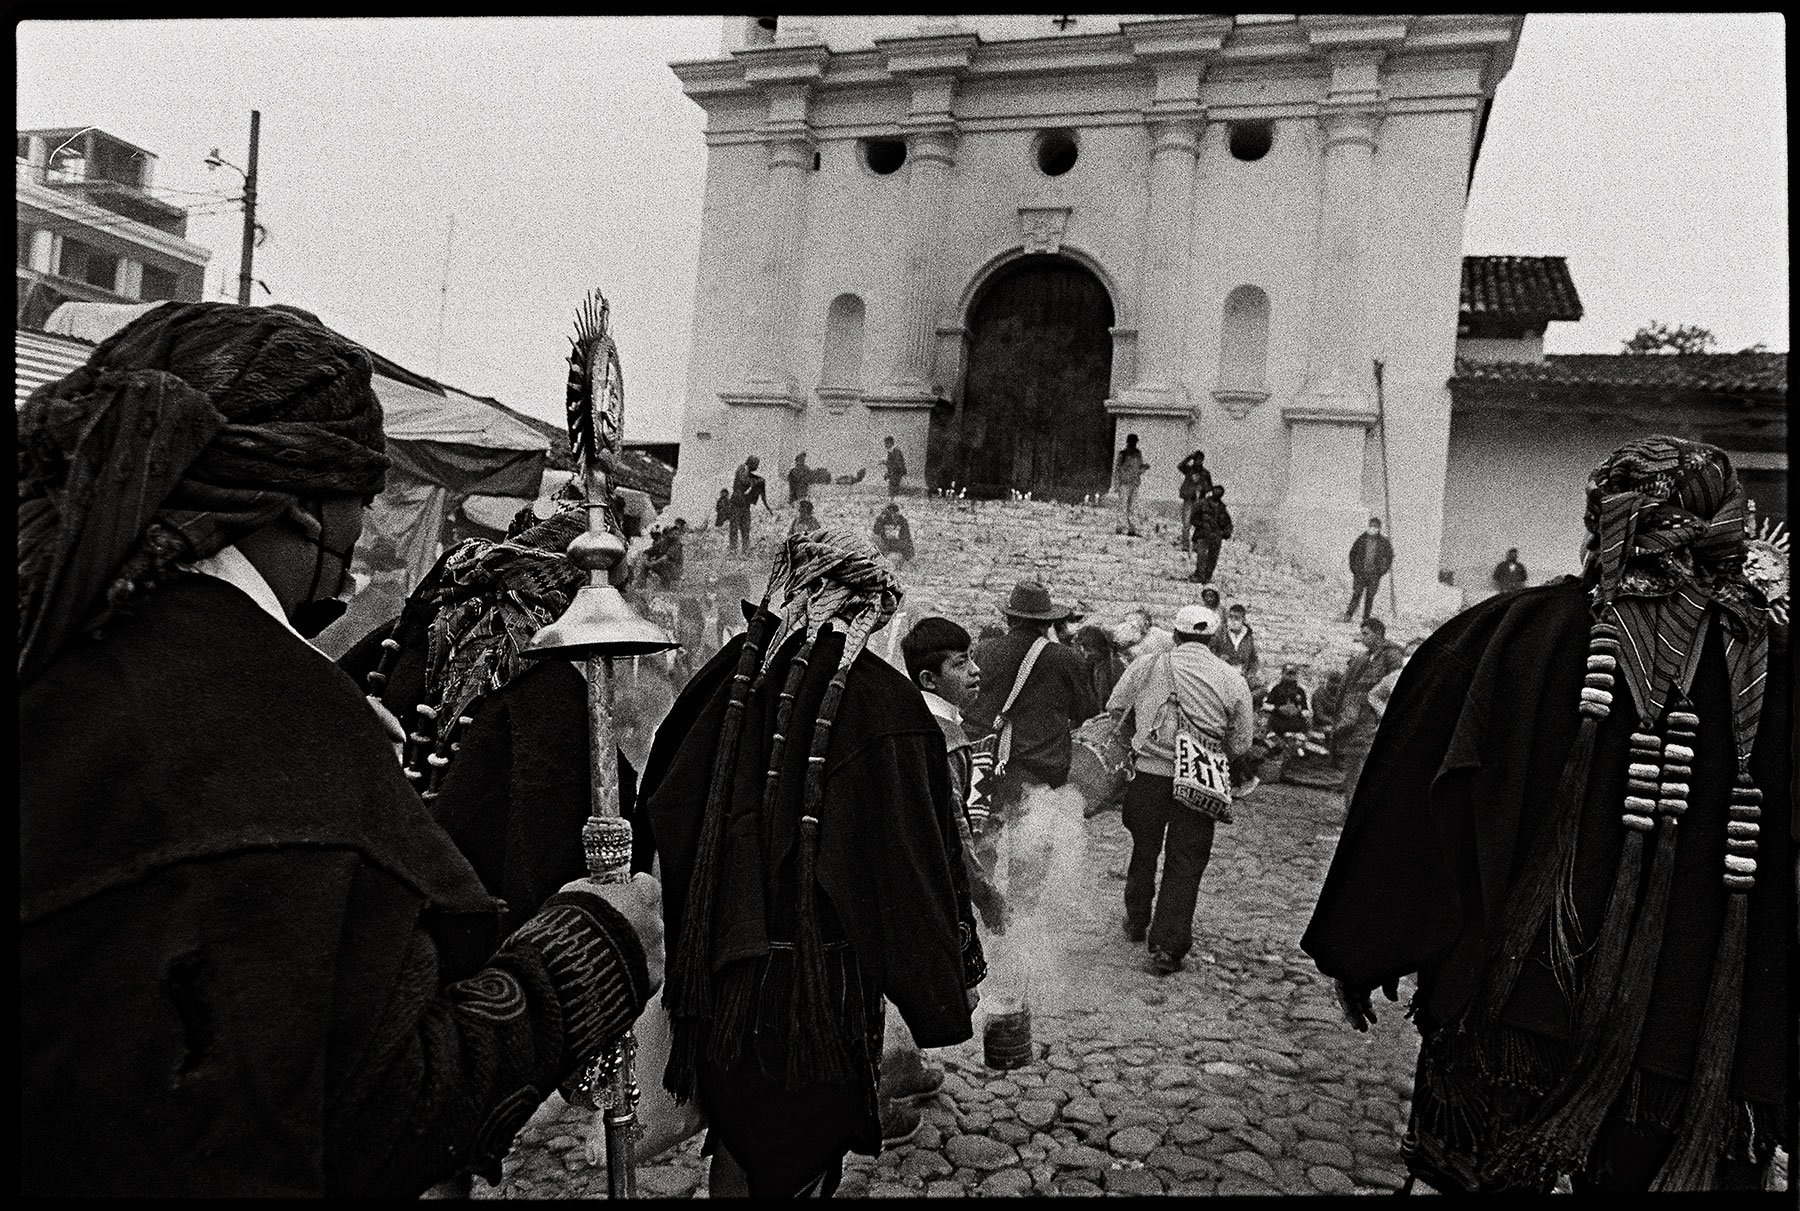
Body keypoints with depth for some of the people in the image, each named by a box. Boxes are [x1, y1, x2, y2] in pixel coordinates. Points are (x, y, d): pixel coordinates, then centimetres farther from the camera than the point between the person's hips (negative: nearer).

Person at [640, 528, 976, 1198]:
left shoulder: (731, 679, -2)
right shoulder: (883, 702, -16)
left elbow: (662, 808, 2)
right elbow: (912, 865, -16)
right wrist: (941, 1009, -6)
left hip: (722, 972, 5)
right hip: (824, 988, -4)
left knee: (737, 1142, 23)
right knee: (799, 1156, 14)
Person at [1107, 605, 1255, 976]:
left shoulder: (1146, 666, 0)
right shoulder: (1233, 680, 0)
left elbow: (1113, 710, 7)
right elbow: (1241, 744, 3)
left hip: (1148, 774, 1)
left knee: (1144, 849, 20)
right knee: (1185, 862, 7)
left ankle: (1136, 922, 38)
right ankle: (1166, 947, 5)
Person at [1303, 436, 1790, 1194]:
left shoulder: (1509, 636, -9)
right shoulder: (1770, 668, -4)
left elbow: (1403, 807, -6)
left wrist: (1355, 956, 4)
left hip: (1512, 1014, -2)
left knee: (1479, 1173, 15)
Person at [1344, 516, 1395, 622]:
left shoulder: (1383, 541, 3)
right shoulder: (1362, 538, 4)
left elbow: (1389, 557, 11)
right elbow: (1353, 553, 13)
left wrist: (1382, 570, 1)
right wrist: (1354, 568, 4)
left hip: (1374, 574, 0)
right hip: (1360, 572, 0)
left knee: (1370, 597, 2)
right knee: (1357, 594, -10)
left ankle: (1366, 619, 8)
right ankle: (1348, 615, -10)